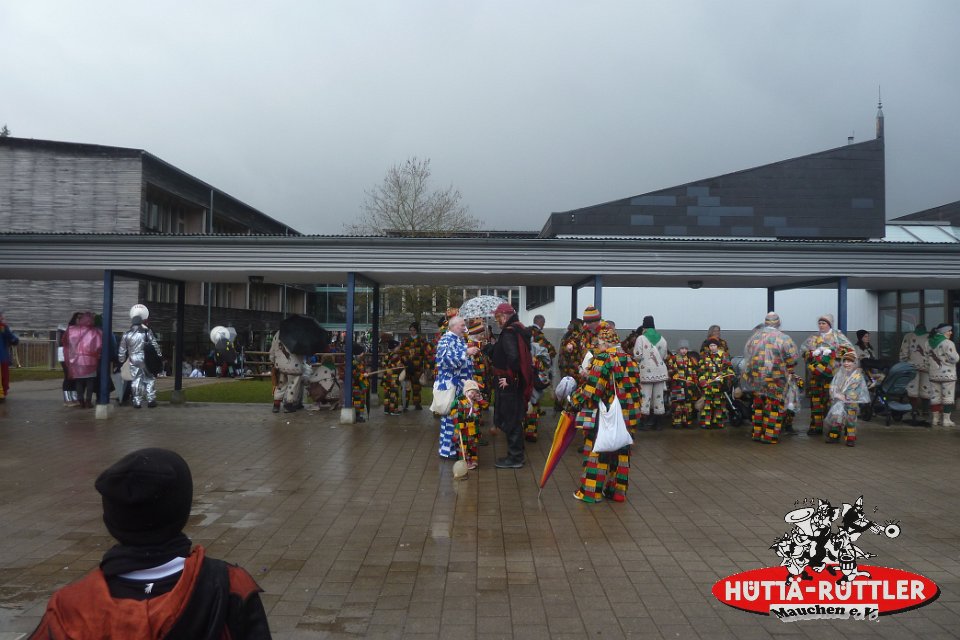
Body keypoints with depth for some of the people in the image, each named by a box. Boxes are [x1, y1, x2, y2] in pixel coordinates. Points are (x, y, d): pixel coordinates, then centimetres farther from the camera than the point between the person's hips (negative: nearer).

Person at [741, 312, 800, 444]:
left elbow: (746, 356, 14)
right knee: (774, 407, 4)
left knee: (759, 405, 15)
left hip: (756, 378, 5)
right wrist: (789, 372, 10)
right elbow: (792, 359, -6)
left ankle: (757, 433, 21)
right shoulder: (783, 339, -10)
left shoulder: (754, 337, 6)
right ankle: (769, 436, 5)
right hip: (776, 380, -4)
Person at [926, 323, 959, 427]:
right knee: (948, 397, 1)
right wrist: (956, 354, 5)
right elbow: (954, 359, -13)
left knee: (935, 397, 10)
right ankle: (946, 420, 3)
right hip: (948, 375, -6)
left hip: (934, 375, 6)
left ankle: (936, 419, 14)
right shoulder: (948, 343, -16)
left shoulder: (929, 342, 6)